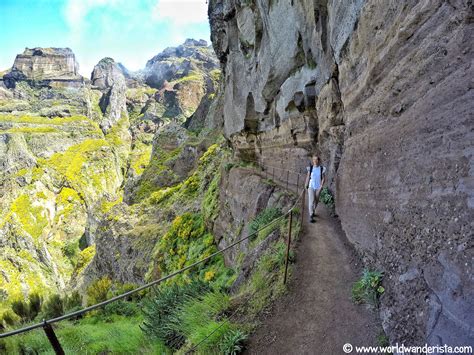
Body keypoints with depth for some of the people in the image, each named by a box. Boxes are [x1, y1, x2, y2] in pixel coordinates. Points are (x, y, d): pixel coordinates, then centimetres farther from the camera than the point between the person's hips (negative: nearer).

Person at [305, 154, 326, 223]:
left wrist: (321, 186, -10)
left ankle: (313, 212, 38)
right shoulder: (310, 168, -2)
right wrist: (306, 185, 8)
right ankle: (311, 216, -10)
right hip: (311, 187, -1)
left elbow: (323, 178, -1)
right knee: (311, 201, -10)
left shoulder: (322, 169, -4)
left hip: (318, 187, 1)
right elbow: (308, 177, 6)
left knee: (316, 201, 14)